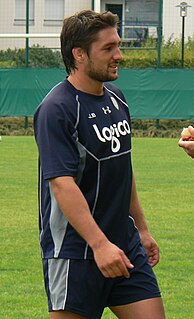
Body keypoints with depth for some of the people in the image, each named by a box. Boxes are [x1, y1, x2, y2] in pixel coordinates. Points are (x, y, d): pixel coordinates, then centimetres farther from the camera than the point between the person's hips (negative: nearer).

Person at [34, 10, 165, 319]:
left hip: (126, 246, 8)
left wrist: (141, 228, 25)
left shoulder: (116, 98, 12)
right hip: (73, 253, -8)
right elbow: (62, 184, -24)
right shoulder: (57, 109, -16)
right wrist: (100, 244, -31)